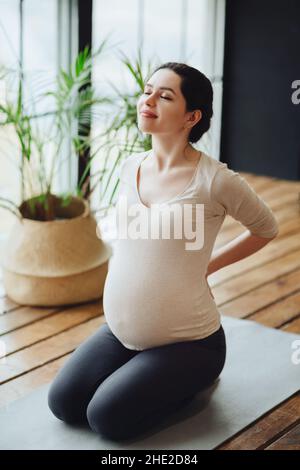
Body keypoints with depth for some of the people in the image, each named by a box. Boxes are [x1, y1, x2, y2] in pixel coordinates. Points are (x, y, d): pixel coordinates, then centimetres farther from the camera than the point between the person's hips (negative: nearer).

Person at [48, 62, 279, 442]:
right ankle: (139, 368, 24)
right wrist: (115, 282, 13)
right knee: (63, 403, 2)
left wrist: (207, 265, -2)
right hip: (121, 330, 6)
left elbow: (266, 229, -1)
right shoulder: (130, 167, -1)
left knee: (108, 418, -12)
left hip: (186, 339, -6)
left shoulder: (215, 180, -20)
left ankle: (197, 375, 12)